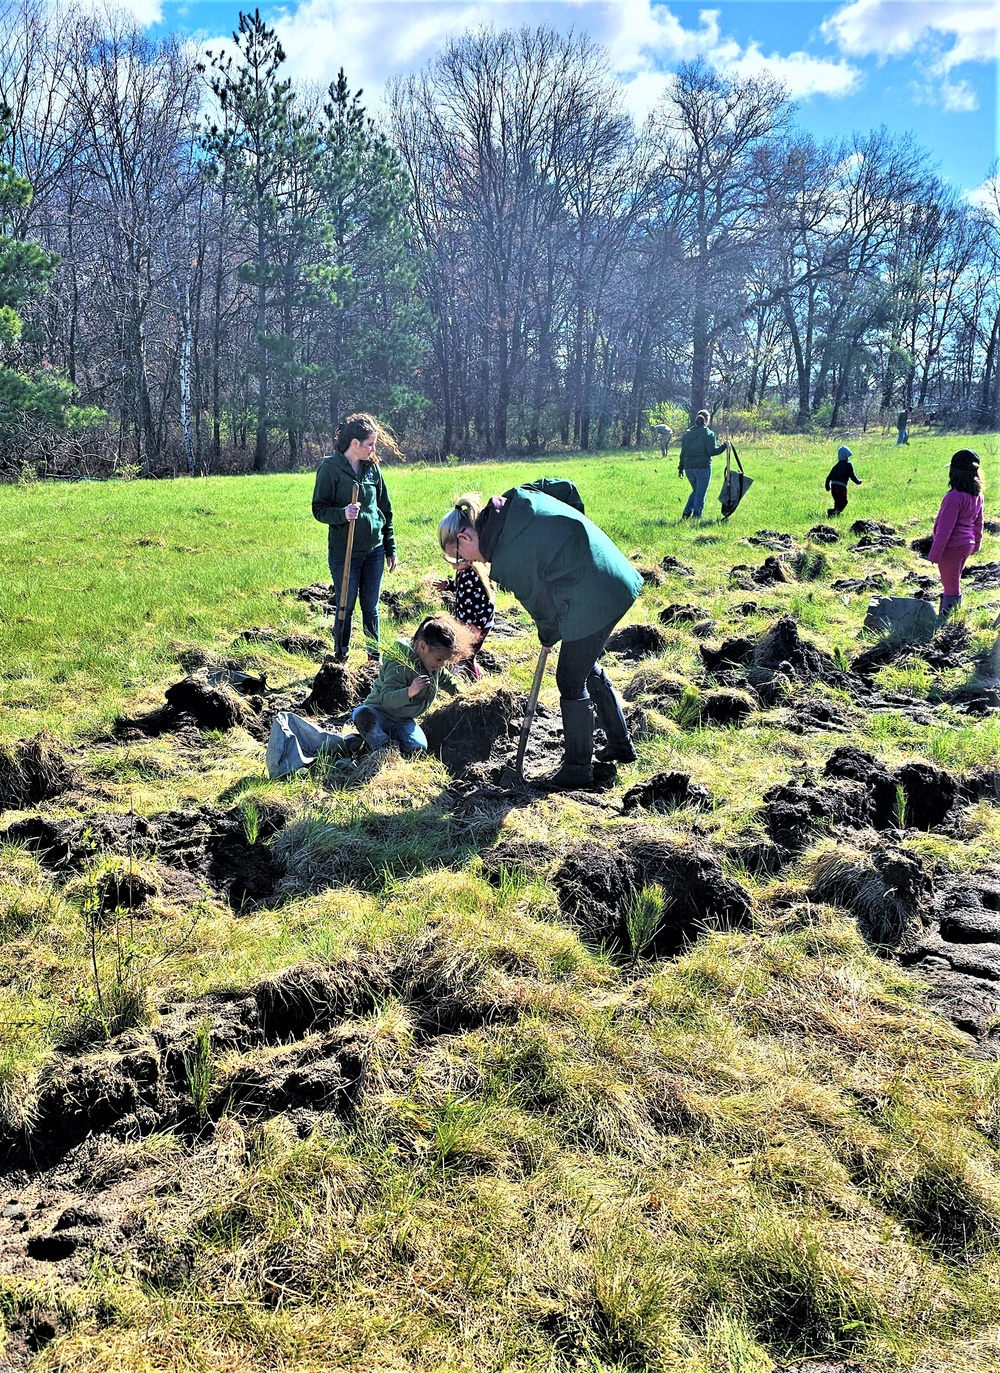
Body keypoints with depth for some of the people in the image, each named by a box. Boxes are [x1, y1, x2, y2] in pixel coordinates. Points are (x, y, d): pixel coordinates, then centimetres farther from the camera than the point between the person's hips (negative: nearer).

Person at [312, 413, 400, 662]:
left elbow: (385, 509, 12)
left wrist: (390, 548, 13)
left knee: (371, 607, 12)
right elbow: (319, 509, -8)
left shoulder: (372, 467, 6)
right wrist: (343, 513, -28)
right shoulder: (330, 468, -9)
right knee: (345, 607, 7)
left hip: (374, 550, 4)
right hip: (344, 552, -4)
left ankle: (375, 658, 23)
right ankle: (341, 658, 21)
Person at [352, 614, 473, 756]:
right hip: (379, 713, -5)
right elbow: (386, 700, -36)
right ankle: (385, 748, -24)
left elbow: (447, 680, 25)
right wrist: (409, 692, -52)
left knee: (418, 749, -26)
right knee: (362, 714, -41)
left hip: (403, 721, 5)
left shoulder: (435, 666, 0)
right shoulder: (400, 666, -27)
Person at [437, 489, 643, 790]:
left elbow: (539, 599, -7)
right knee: (588, 670, 24)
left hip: (592, 601, -10)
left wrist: (548, 635, 14)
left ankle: (577, 768, 15)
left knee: (571, 681, 3)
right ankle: (620, 745, 37)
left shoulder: (507, 558, -18)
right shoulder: (514, 501, 3)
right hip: (615, 582, 10)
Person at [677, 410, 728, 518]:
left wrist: (681, 468, 15)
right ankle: (696, 517, 3)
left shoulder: (687, 433, 9)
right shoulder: (708, 434, -7)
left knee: (696, 491, 22)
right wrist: (724, 446, 1)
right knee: (701, 494, 4)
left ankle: (687, 513, 11)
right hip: (703, 467, -5)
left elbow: (683, 452, 10)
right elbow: (712, 451, -12)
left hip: (689, 467, 5)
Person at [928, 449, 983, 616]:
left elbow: (945, 529, -22)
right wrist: (977, 543, 24)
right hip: (967, 545, 8)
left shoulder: (955, 497, -25)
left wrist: (935, 553, -17)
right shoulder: (977, 494, 1)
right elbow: (978, 522, 12)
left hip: (952, 546, -8)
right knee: (955, 582, 22)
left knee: (950, 586, 1)